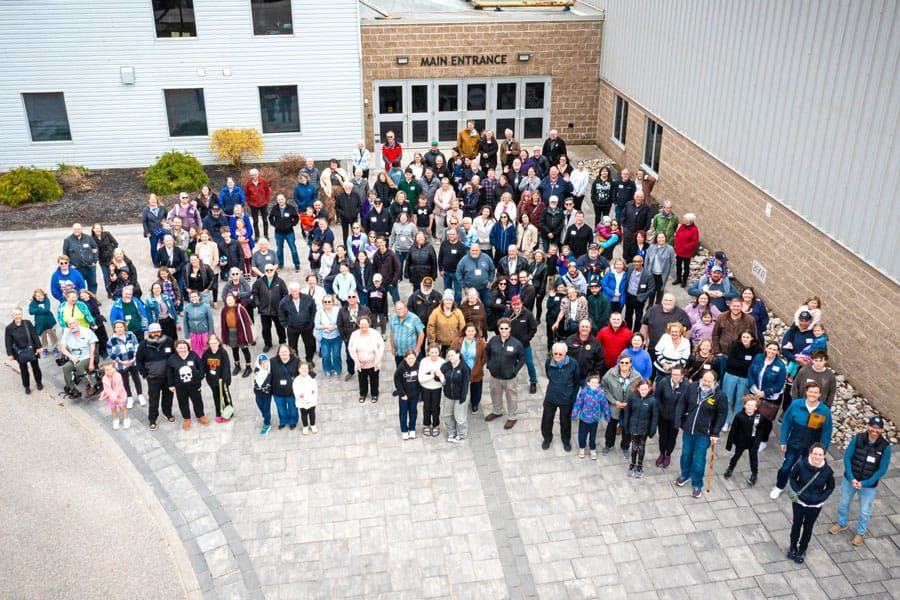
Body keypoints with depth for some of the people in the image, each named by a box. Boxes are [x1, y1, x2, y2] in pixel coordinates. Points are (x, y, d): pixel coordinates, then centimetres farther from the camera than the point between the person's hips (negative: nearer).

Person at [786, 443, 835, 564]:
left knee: (808, 527, 18)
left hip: (815, 506, 0)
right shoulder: (801, 465, -23)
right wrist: (797, 491, -16)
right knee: (796, 524, 18)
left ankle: (802, 551, 40)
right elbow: (792, 478, -4)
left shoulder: (827, 471, -20)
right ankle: (793, 547, 42)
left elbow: (830, 487, -2)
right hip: (799, 502, 0)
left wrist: (821, 498, -13)